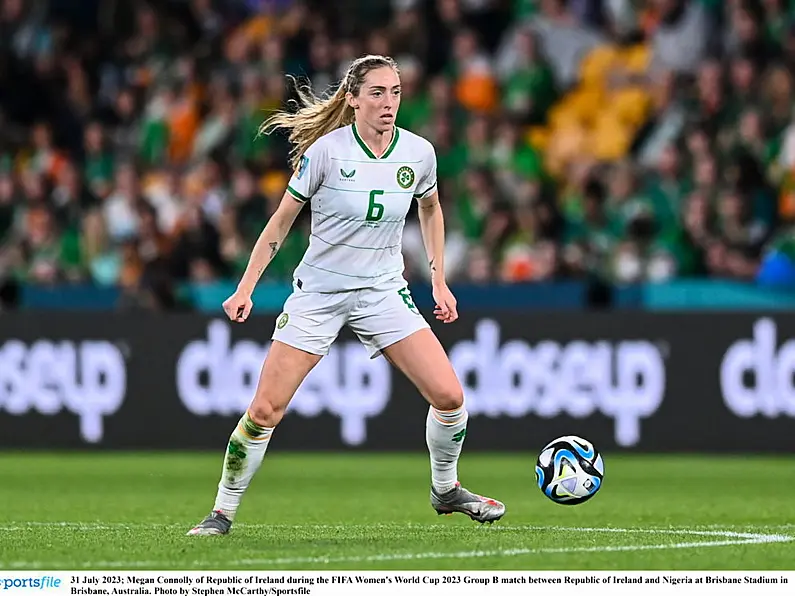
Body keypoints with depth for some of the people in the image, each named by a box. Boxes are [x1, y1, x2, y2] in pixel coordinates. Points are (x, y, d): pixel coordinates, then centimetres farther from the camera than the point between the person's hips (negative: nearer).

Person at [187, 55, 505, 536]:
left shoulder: (419, 152, -4)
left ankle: (446, 490, 18)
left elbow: (431, 209, 18)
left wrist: (440, 282, 14)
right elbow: (281, 222, -3)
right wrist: (246, 289, -6)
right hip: (318, 293, -3)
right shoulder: (326, 150, -13)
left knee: (449, 396, -9)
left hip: (384, 292, 3)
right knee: (265, 410, -10)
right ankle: (224, 512, 8)